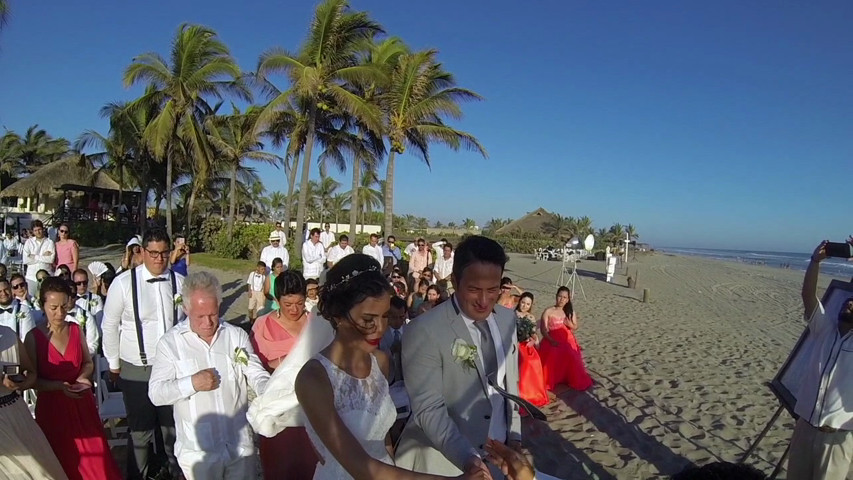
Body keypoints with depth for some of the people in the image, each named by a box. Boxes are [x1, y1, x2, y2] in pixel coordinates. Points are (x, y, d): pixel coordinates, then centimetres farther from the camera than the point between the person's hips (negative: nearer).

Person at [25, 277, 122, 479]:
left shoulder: (76, 330, 0)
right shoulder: (33, 337, -9)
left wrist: (82, 378, -9)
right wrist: (59, 386, -21)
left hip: (82, 403, 3)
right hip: (52, 407, -2)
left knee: (96, 456, 4)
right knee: (64, 463, 10)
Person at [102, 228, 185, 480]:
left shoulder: (180, 282, -5)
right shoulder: (123, 283, -10)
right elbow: (109, 325, -1)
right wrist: (114, 364, 5)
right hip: (136, 370, -2)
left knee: (174, 427, 16)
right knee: (140, 431, 14)